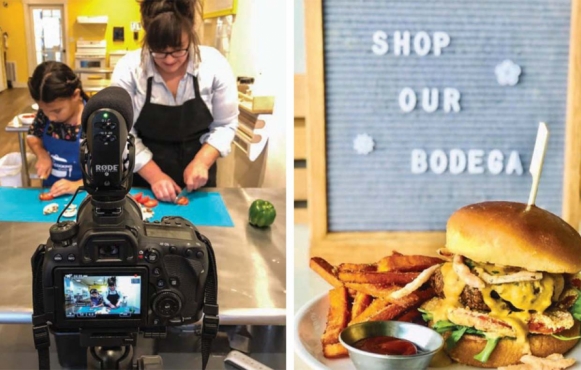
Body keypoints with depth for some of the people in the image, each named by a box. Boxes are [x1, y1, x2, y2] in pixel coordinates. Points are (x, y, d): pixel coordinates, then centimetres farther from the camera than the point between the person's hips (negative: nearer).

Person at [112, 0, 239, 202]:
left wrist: (202, 162, -19)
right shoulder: (128, 68, -17)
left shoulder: (215, 65, -15)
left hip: (196, 171, 1)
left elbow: (225, 124, -6)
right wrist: (154, 176, -19)